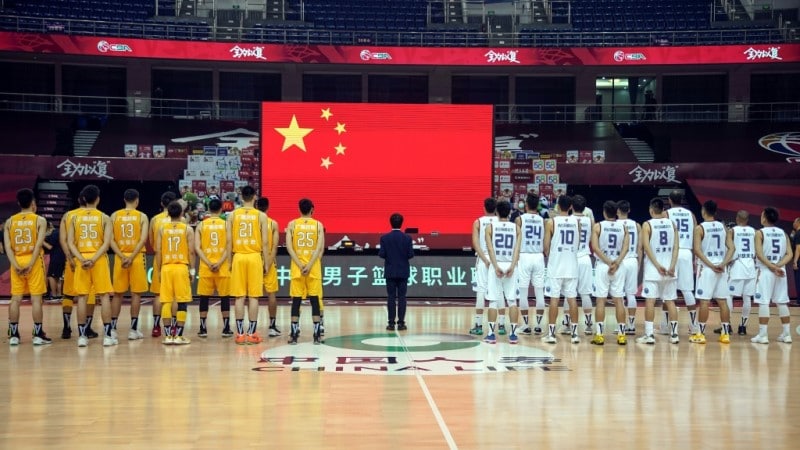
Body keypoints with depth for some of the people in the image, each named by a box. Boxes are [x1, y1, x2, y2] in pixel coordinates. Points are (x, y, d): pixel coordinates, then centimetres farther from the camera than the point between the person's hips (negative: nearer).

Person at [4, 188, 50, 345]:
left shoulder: (9, 221, 6)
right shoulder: (40, 220, -3)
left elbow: (7, 246, -4)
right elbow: (38, 244, -13)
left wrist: (16, 265, -7)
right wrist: (30, 264, -13)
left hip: (16, 262, 3)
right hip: (34, 261, -3)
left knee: (15, 299, 7)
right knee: (36, 298, 0)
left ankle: (13, 335, 9)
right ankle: (38, 335, 1)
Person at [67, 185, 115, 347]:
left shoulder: (75, 217, 5)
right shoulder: (104, 218, 0)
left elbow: (70, 243, -2)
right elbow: (107, 242, -11)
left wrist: (82, 259, -8)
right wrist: (93, 259, -13)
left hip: (81, 259, 2)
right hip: (99, 259, -2)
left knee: (82, 297, 5)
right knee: (104, 296, 2)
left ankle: (81, 336, 4)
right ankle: (107, 335, 0)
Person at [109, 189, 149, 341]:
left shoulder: (114, 216, 5)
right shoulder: (142, 216, -1)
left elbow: (111, 240, -3)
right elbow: (143, 239, -12)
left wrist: (122, 257, -8)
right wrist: (131, 257, -14)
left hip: (119, 258, 2)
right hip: (137, 257, -2)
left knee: (117, 294, 9)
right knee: (136, 294, 2)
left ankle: (112, 328, 9)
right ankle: (133, 330, 2)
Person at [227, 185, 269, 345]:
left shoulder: (233, 215, 3)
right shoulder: (261, 216, 0)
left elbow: (229, 241, 1)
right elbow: (265, 242, -2)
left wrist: (229, 260, 8)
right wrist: (266, 263, 5)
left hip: (238, 257, 1)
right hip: (255, 257, -1)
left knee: (239, 297, 4)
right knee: (253, 297, 2)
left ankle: (240, 334, 5)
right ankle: (252, 333, 4)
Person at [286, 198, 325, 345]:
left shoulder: (292, 224, 3)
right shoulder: (318, 225, 2)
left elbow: (289, 247, -7)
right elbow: (320, 248, -9)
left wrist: (300, 265, -9)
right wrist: (309, 265, -11)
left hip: (297, 267, 0)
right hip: (314, 267, 0)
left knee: (296, 301, 4)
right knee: (314, 300, 3)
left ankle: (294, 334, 3)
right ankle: (317, 335, 1)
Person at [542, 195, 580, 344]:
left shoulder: (551, 222, -7)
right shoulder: (576, 222, 3)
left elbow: (546, 246, -5)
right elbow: (578, 243, 10)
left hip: (556, 266, -3)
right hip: (571, 265, 3)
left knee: (554, 299, -1)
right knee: (572, 299, 7)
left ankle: (551, 333, 1)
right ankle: (575, 333, 9)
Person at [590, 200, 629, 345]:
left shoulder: (598, 226, -3)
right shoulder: (623, 227, 5)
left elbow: (595, 248, -13)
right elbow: (626, 247, -7)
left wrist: (608, 262, -12)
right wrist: (616, 263, -14)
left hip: (602, 266, -2)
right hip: (619, 267, 3)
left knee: (601, 300, -1)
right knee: (618, 300, 6)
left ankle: (599, 335, -3)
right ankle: (621, 334, 7)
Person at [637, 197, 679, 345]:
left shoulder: (647, 225, -4)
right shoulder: (672, 224, 8)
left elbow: (646, 247, -14)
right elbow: (676, 247, -1)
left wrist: (657, 265, -14)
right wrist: (672, 266, -6)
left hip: (652, 268, -4)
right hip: (669, 268, 4)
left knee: (650, 301, -2)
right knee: (670, 301, 9)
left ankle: (649, 335, -4)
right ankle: (674, 334, 10)